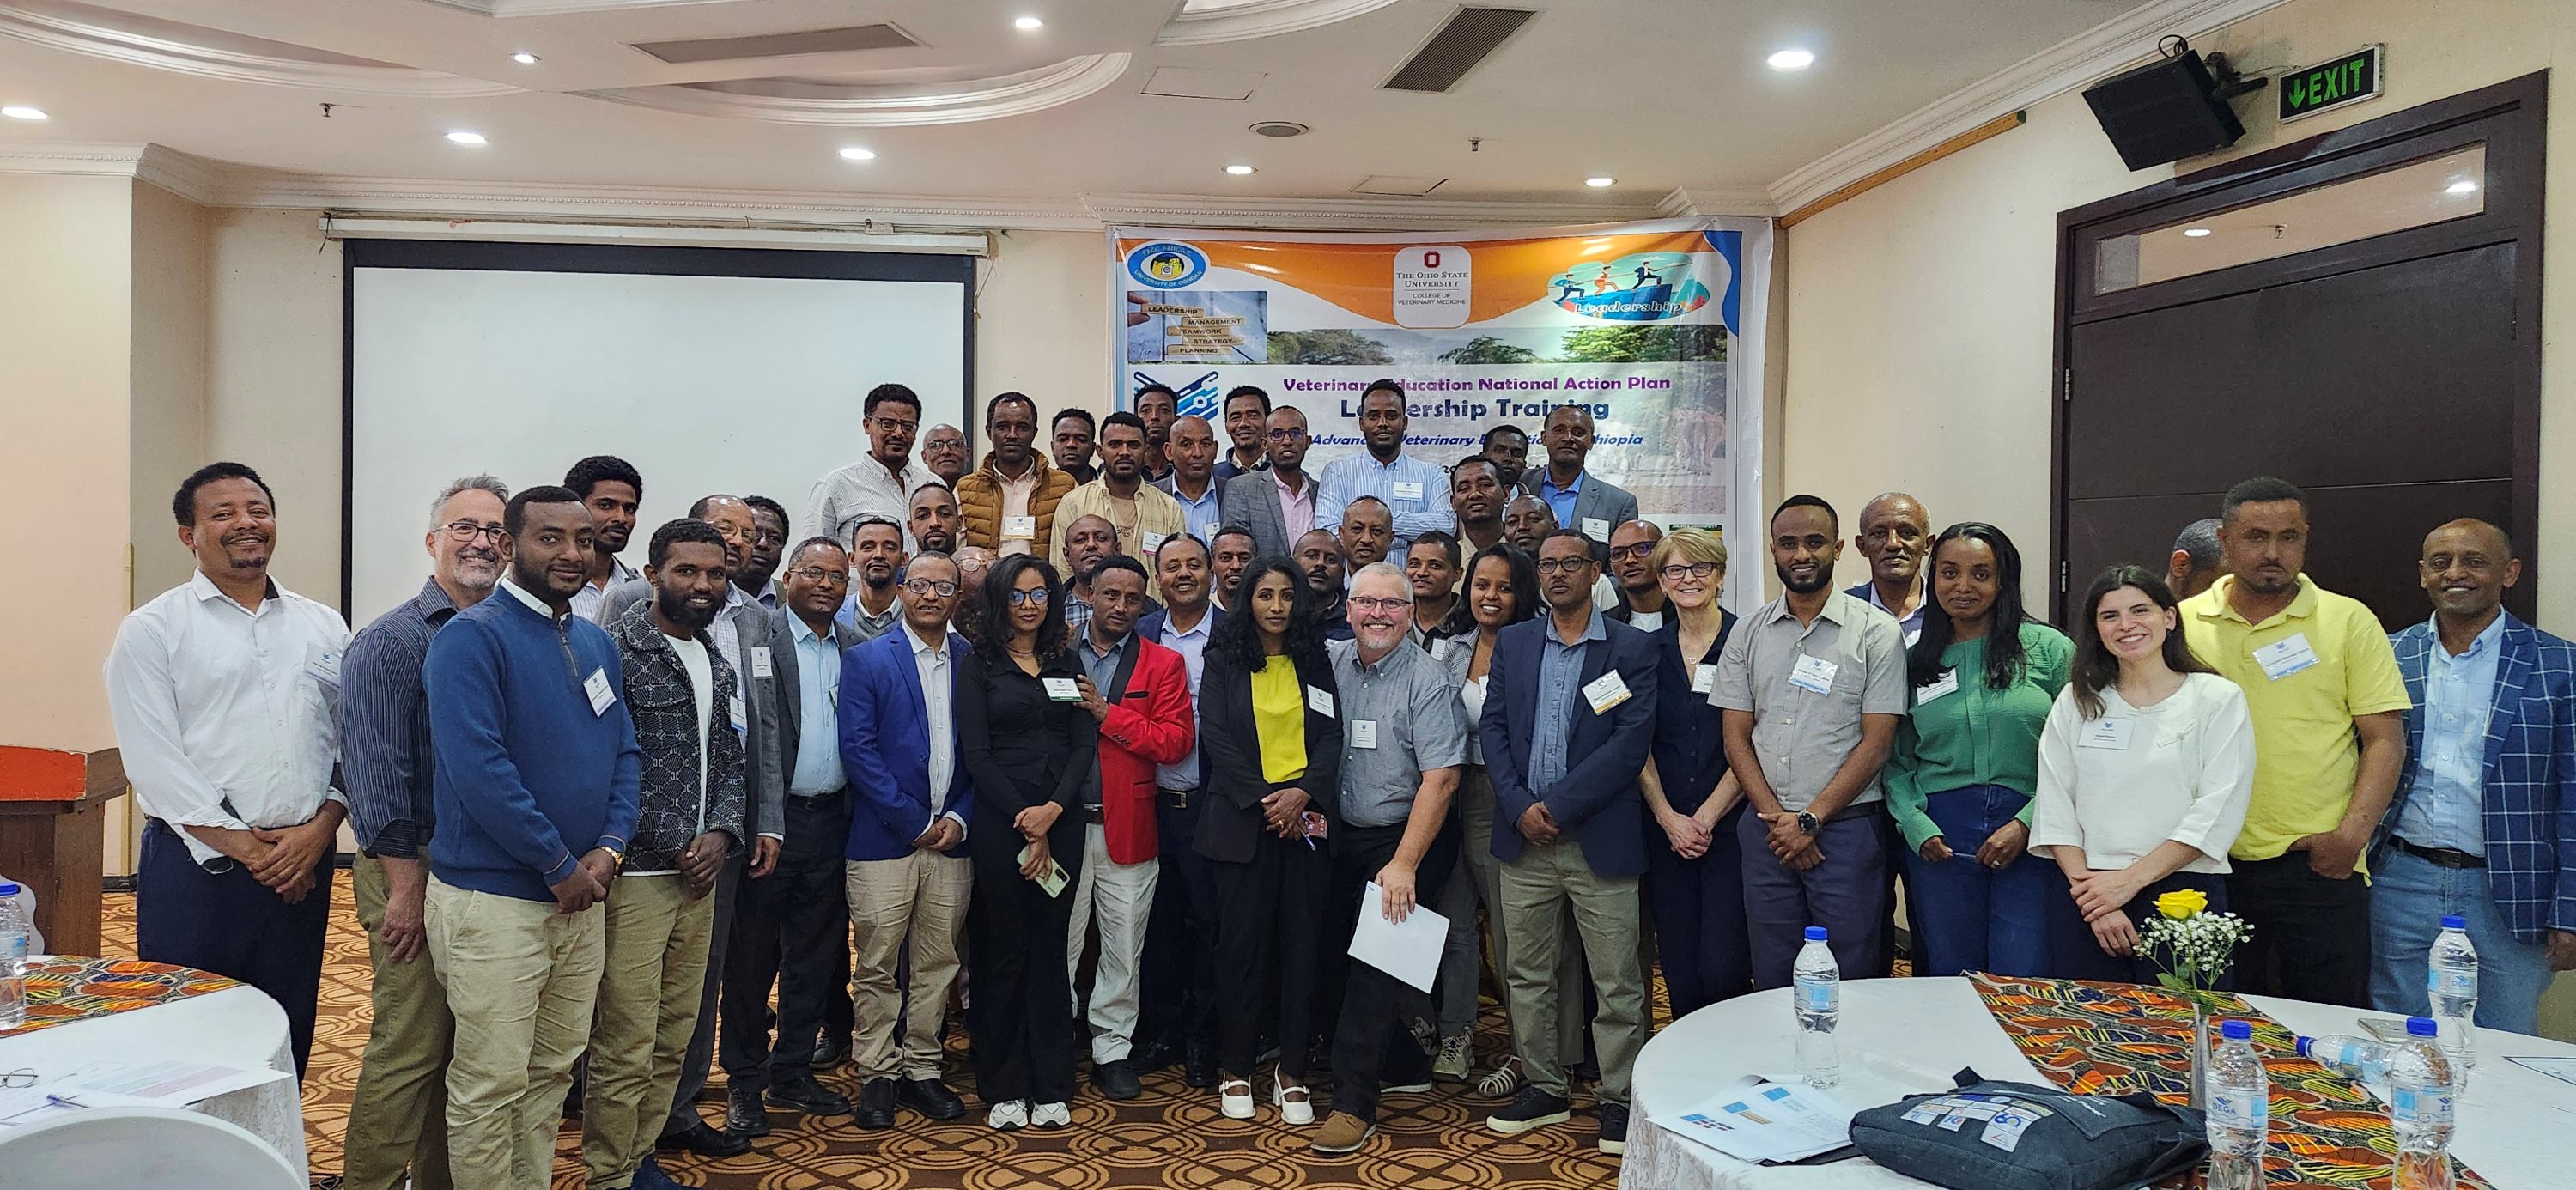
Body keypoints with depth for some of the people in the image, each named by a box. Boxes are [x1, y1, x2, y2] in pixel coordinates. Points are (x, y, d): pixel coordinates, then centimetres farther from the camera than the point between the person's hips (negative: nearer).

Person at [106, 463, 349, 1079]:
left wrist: (321, 827, -7)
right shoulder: (151, 631, 0)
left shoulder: (323, 627, 12)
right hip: (195, 865, -3)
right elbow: (154, 760, -7)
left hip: (303, 865, 3)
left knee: (287, 1039, 10)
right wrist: (245, 847, -11)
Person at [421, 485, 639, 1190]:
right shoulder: (472, 637, -12)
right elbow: (478, 767, -20)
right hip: (494, 898, -7)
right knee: (490, 1085, 2)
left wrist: (609, 848, -6)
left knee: (553, 1073, 16)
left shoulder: (598, 644, 11)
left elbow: (625, 752, 11)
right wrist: (561, 866, -16)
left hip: (582, 897, 7)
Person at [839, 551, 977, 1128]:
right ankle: (878, 1074, 17)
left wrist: (959, 817, -5)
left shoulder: (973, 662, 7)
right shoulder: (866, 660, -1)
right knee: (878, 966, 3)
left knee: (938, 963, 9)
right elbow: (858, 749, -8)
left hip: (951, 839, 3)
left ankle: (922, 1069, 22)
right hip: (884, 839, -3)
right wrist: (914, 823, -11)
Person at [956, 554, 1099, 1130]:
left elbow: (1085, 742, 5)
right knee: (1002, 953, 2)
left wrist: (1053, 809, -10)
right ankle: (1004, 1088, 13)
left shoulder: (1067, 663, 13)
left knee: (1050, 951, 6)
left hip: (1061, 820, 3)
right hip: (999, 821, -3)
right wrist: (1025, 822, -10)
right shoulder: (978, 665, 3)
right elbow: (975, 753, -4)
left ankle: (1051, 1087, 13)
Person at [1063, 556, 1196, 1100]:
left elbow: (1176, 741, -6)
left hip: (1127, 828, 0)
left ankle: (1112, 1050, 20)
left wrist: (1107, 713, -13)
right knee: (1058, 945, 7)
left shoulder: (1163, 664, 5)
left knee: (1123, 947, 7)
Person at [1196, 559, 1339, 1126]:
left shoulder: (1315, 662, 11)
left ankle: (1292, 1070, 10)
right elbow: (1217, 738, -3)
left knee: (1301, 941, 2)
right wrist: (1264, 802, -12)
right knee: (1242, 941, 0)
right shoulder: (1223, 661, 5)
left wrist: (1303, 793, -12)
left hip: (1306, 818, 2)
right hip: (1242, 818, -2)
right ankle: (1234, 1068, 12)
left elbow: (1331, 735, 4)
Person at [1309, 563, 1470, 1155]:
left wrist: (1404, 865, -21)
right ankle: (1404, 1067, 29)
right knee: (1350, 956, 11)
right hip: (1342, 836, 6)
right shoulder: (1329, 662, 0)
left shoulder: (1427, 681, -14)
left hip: (1405, 839, -6)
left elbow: (1441, 778, -18)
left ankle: (1354, 1100, 1)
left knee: (1376, 962, -8)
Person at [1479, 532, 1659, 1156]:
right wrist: (1519, 807, -9)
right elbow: (1493, 727, 5)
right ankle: (1543, 1088, 25)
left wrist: (1557, 807, -14)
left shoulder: (1633, 648, -2)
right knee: (1527, 974, 12)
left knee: (1617, 982, 2)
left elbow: (1631, 742, -10)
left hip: (1599, 840, -3)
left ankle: (1619, 1099, 16)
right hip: (1524, 839, 4)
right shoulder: (1512, 643, 10)